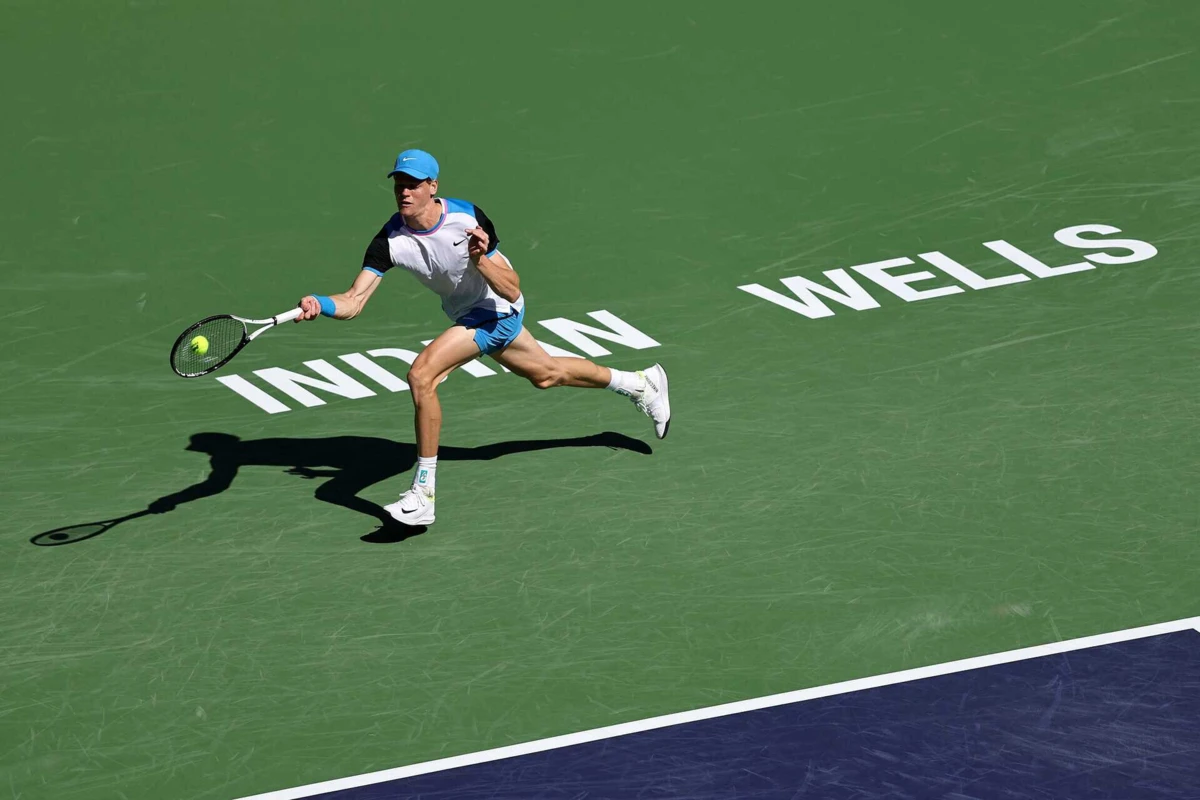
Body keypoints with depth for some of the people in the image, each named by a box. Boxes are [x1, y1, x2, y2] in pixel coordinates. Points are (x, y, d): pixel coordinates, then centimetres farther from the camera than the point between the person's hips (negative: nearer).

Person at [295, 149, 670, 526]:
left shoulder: (468, 218, -26)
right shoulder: (390, 240, -18)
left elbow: (512, 291, -21)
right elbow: (354, 301, -25)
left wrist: (481, 261, -38)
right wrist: (319, 305, -45)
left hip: (496, 312, -7)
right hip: (470, 314, 7)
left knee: (421, 376, -25)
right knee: (547, 374, 27)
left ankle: (423, 495, -20)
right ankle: (641, 384, 53)